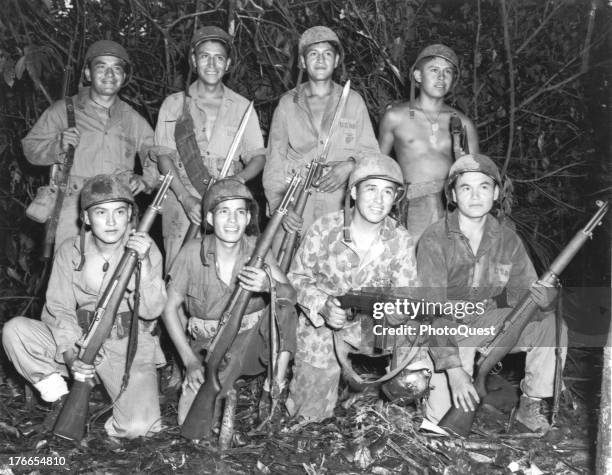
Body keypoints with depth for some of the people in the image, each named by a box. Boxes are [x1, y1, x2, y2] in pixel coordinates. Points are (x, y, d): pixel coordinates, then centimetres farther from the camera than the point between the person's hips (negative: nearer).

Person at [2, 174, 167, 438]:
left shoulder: (146, 251, -6)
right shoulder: (70, 251, -2)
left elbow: (151, 311, -14)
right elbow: (58, 308, -6)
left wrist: (144, 264, -30)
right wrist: (70, 354, -24)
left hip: (130, 346, -2)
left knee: (138, 426, -25)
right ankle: (63, 399, -4)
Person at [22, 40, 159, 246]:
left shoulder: (134, 120, 17)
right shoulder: (63, 110, 10)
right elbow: (31, 147, 9)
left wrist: (146, 180, 2)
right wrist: (59, 147, -10)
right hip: (73, 208, -1)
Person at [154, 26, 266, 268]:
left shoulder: (242, 107, 13)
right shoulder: (173, 104, 12)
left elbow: (258, 157, 10)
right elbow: (164, 156, 4)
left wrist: (237, 180, -13)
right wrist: (186, 199, -11)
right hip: (181, 203, 0)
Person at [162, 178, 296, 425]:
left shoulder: (256, 248, -8)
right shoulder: (193, 252, -13)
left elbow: (291, 295, -16)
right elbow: (170, 307, -6)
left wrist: (269, 286, -40)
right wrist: (190, 360, -14)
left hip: (253, 339, 1)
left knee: (283, 307, -28)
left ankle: (277, 386, -13)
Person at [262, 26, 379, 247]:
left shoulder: (353, 101, 13)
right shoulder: (287, 104, 12)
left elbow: (370, 151, 13)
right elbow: (274, 162, 9)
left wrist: (350, 165, -9)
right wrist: (280, 205, -5)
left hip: (340, 209, 0)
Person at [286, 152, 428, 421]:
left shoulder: (401, 241, -12)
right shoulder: (325, 228, -16)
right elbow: (297, 277, -7)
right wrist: (323, 306, -25)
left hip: (372, 326, 2)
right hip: (321, 325, -2)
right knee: (309, 414, -3)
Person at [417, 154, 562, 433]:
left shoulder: (507, 239, -6)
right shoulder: (435, 240, -20)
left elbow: (522, 296, -5)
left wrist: (542, 297, -31)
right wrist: (453, 369, -36)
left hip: (486, 322, 5)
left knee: (549, 323, -16)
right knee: (442, 416, -18)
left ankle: (530, 406, 2)